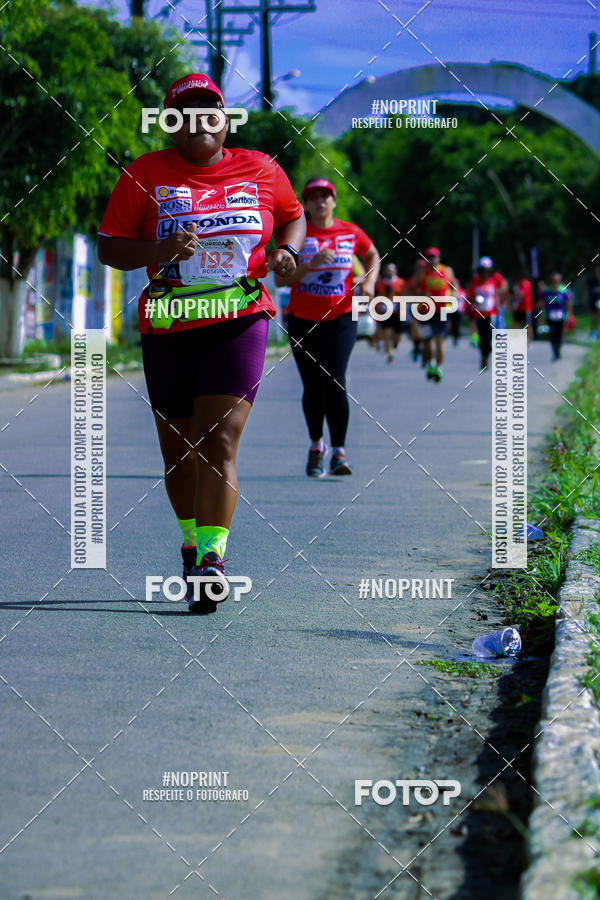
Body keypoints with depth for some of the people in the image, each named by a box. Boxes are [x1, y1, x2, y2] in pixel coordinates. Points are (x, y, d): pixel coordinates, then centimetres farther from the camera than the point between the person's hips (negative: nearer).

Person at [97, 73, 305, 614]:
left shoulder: (260, 171, 5)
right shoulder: (145, 174, 2)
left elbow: (294, 216, 22)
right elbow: (108, 247, 1)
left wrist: (287, 251, 0)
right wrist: (159, 250, -18)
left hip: (239, 324, -1)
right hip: (168, 329, 1)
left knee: (219, 441, -15)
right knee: (178, 447, 11)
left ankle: (212, 558, -17)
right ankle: (193, 541, 33)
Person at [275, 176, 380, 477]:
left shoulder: (350, 233, 1)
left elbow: (372, 256, 21)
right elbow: (280, 279, -9)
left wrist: (369, 281, 2)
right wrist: (310, 265, -23)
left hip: (340, 319, -1)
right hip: (302, 320, 1)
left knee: (334, 381, -16)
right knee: (312, 387, 8)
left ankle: (338, 452, -16)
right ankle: (316, 445, 29)